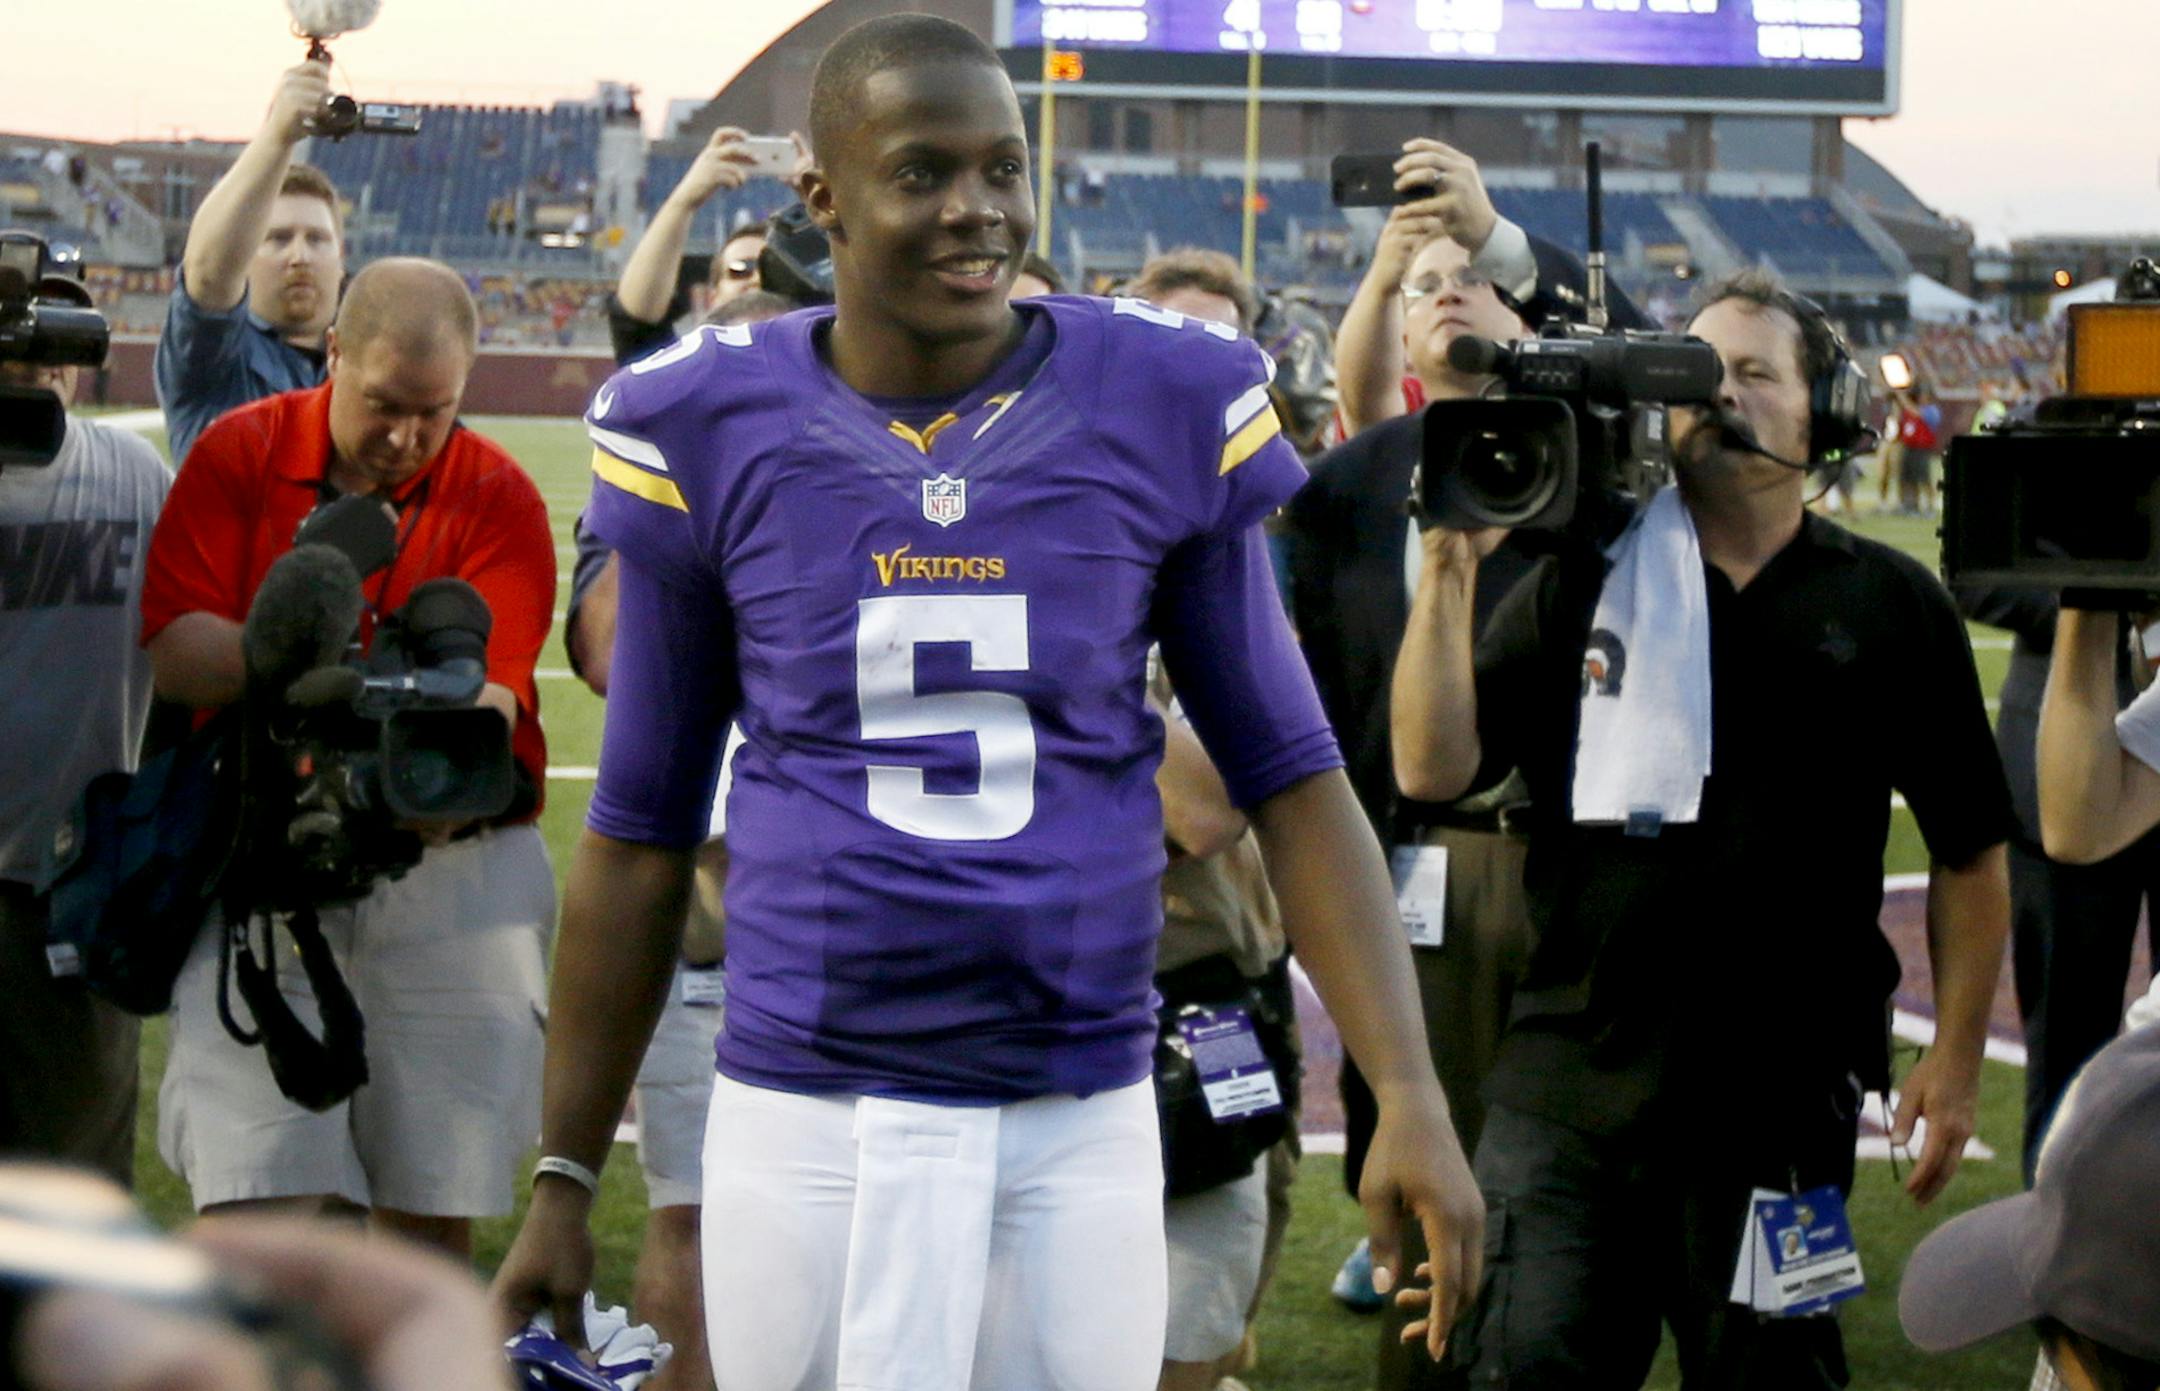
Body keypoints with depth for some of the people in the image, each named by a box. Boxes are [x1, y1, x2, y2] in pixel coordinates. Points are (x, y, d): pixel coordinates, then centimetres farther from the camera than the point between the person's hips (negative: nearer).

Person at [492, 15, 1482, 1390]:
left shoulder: (1167, 414, 0)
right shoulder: (713, 434, 0)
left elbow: (1291, 774, 4)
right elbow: (642, 832, 8)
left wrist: (1409, 1093, -7)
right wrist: (567, 1173, 9)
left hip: (1081, 1120, 1)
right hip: (807, 1117, 0)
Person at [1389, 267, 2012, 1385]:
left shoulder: (1892, 607, 4)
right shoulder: (1582, 584, 5)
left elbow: (1968, 850, 8)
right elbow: (1432, 769, -5)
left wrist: (1955, 1055, 3)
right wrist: (1448, 567, -12)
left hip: (1782, 1098, 0)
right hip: (1568, 1079, 0)